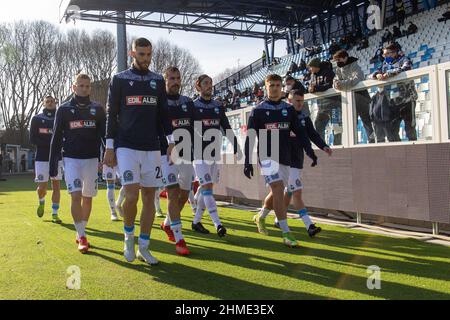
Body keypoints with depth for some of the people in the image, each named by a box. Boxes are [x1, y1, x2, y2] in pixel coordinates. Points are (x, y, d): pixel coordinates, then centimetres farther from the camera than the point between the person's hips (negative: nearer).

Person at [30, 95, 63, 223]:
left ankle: (55, 214, 10)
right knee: (42, 187, -3)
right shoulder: (37, 119, 4)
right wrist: (51, 143, -14)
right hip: (42, 158, -1)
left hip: (57, 157, 2)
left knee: (56, 186, 2)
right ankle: (41, 202, 30)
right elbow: (32, 139, -3)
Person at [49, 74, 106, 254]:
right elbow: (56, 139, 3)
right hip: (72, 159, -2)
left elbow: (105, 135, 5)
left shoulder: (97, 109, 6)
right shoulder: (64, 109, 2)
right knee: (76, 196, -13)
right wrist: (53, 165, 0)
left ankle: (81, 232, 25)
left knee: (87, 198, 8)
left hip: (92, 159, 2)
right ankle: (81, 237, -5)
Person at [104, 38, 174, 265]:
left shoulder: (158, 80, 12)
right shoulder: (119, 79, 3)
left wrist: (171, 141, 5)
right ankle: (129, 235, 14)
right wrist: (109, 147, -2)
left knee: (149, 197, 3)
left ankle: (143, 247, 14)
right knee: (132, 195, -14)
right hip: (126, 147, -3)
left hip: (152, 148, 4)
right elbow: (111, 115, 3)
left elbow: (163, 114, 15)